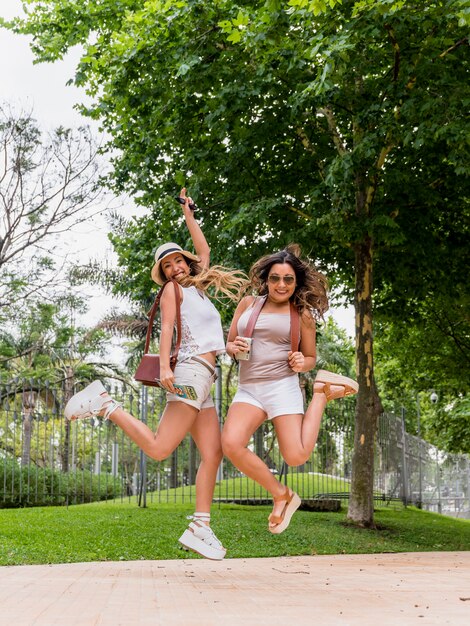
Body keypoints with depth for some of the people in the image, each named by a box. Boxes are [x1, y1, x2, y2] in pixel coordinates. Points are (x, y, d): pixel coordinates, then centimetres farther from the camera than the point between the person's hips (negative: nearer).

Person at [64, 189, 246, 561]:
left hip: (204, 382, 7)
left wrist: (188, 214, 38)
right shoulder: (173, 291, 7)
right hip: (191, 373, -7)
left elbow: (203, 250, 37)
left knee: (213, 453, -3)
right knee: (158, 449, -15)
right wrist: (164, 367, -20)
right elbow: (166, 328, -7)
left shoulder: (196, 289, 27)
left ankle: (200, 528, -6)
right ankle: (102, 403, -5)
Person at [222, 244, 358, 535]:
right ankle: (282, 495, -4)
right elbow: (228, 344, 19)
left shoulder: (302, 315, 7)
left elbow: (310, 359, 16)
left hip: (282, 386, -2)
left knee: (296, 457, -16)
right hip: (248, 389, 3)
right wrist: (235, 348, -5)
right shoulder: (248, 303, 13)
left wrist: (302, 364, -8)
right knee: (231, 445, -24)